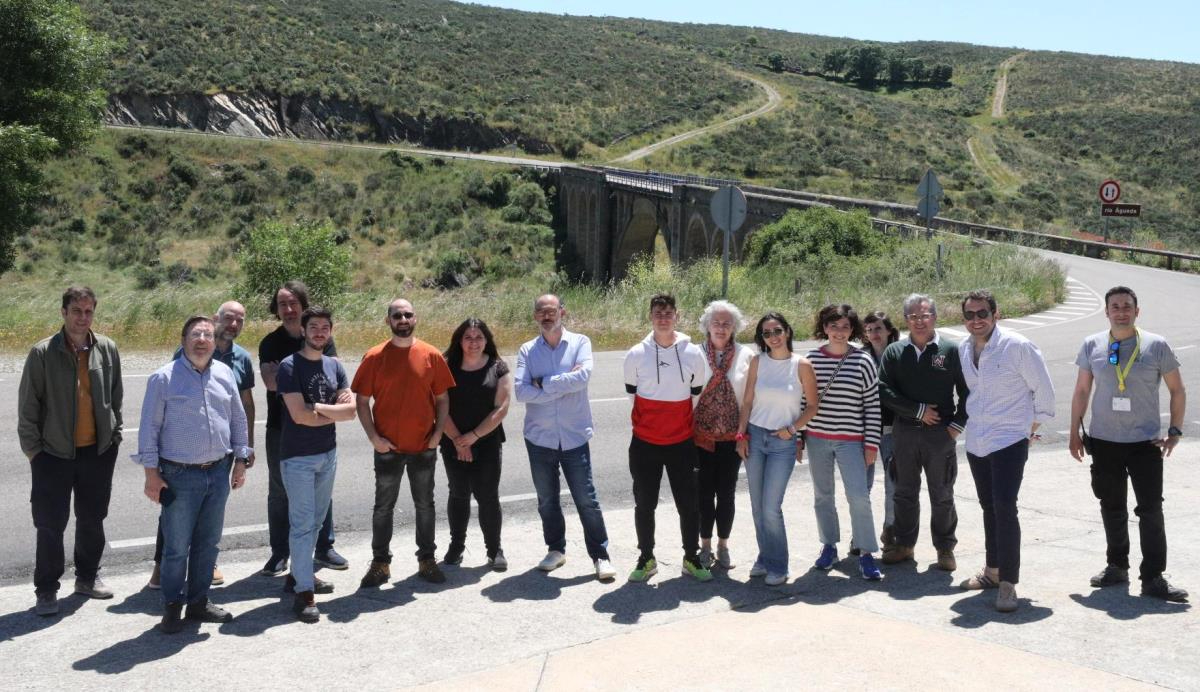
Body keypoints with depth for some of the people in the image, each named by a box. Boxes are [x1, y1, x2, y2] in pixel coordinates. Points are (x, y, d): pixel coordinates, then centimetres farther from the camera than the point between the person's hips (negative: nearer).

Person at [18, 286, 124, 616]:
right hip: (54, 453, -3)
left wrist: (114, 436, 7)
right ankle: (46, 589, 14)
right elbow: (27, 406, -5)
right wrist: (32, 448, -5)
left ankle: (88, 577, 32)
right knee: (50, 525, 2)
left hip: (99, 451, 3)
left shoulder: (107, 349, 0)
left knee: (92, 519, 15)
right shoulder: (43, 353, -10)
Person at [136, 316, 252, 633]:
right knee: (177, 547, 1)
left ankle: (198, 601, 26)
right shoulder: (164, 378, -6)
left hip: (219, 473, 5)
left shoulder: (225, 374, 7)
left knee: (208, 544, 13)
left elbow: (238, 419, 14)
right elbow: (149, 427, -5)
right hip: (180, 476, -5)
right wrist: (151, 473, -9)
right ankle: (172, 607, 14)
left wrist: (240, 461, 11)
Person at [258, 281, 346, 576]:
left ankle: (324, 547, 23)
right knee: (280, 492, 7)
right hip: (281, 428, -1)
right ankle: (279, 554, 17)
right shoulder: (270, 343, -1)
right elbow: (271, 382, -14)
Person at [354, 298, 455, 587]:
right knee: (383, 506, 9)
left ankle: (427, 560, 25)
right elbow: (362, 401, -1)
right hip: (388, 447, -1)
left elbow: (442, 399, 4)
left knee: (425, 505, 12)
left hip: (424, 447, 1)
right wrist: (374, 437, -9)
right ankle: (380, 563, 20)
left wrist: (438, 434, -5)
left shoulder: (432, 356, -2)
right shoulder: (374, 357, -4)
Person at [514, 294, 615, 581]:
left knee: (586, 500, 0)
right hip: (539, 437, 2)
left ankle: (600, 556, 10)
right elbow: (521, 391, -12)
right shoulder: (527, 351, 2)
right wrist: (564, 383, -15)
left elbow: (583, 375, -20)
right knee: (547, 500, 14)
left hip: (574, 436, -2)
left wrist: (543, 383, -13)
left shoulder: (580, 342, -1)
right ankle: (555, 550, 30)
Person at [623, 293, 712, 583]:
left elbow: (697, 396, 9)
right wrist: (649, 423, 10)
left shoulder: (693, 353, -2)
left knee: (689, 505, 5)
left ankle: (691, 559, 20)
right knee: (644, 505, 8)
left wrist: (681, 423, 11)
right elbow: (632, 394, 9)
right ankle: (646, 559, 22)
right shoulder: (636, 354, -3)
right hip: (645, 443, 0)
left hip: (681, 442, 0)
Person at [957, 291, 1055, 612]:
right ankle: (993, 570, 29)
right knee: (989, 507, 16)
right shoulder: (963, 351, 6)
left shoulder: (1017, 346, -13)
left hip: (1009, 441, -6)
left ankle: (1008, 583, -8)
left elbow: (1043, 389, -4)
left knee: (1004, 508, -13)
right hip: (976, 441, 6)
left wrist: (1034, 424, 2)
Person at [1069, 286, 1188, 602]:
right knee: (1112, 508, 12)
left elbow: (1177, 390, 5)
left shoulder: (1156, 346, -3)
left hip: (1146, 442, -2)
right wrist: (1075, 433, 9)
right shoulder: (1092, 346, 3)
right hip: (1104, 442, 3)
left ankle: (1154, 578, 0)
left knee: (1151, 509, -6)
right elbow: (1081, 391, 11)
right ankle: (1117, 566, 26)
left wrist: (1175, 431, -3)